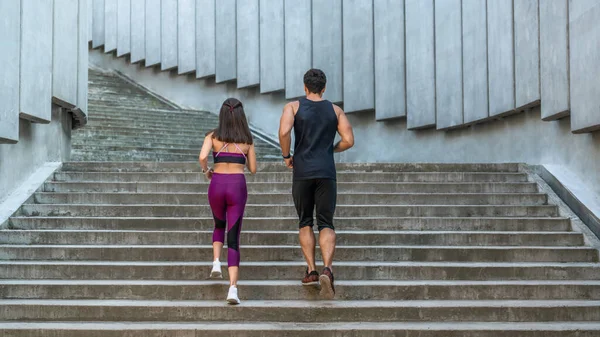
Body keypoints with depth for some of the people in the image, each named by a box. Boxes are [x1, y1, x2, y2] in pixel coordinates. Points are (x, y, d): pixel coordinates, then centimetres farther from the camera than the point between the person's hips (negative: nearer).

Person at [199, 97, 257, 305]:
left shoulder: (213, 136, 3)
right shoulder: (247, 140, 6)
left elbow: (202, 157, -13)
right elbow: (253, 169, 11)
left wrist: (206, 171, 7)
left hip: (217, 184, 1)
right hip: (237, 185, -1)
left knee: (219, 226, 31)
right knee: (233, 239, -1)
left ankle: (216, 263, 10)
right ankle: (233, 288, -13)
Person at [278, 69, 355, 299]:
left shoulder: (293, 107, 3)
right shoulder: (335, 110, 9)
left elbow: (284, 131, -15)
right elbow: (349, 140, 2)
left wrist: (286, 156, 1)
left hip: (302, 172, -1)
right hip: (326, 172, 1)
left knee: (305, 222, 15)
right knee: (326, 224, 0)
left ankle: (311, 271, 9)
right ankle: (327, 269, -22)